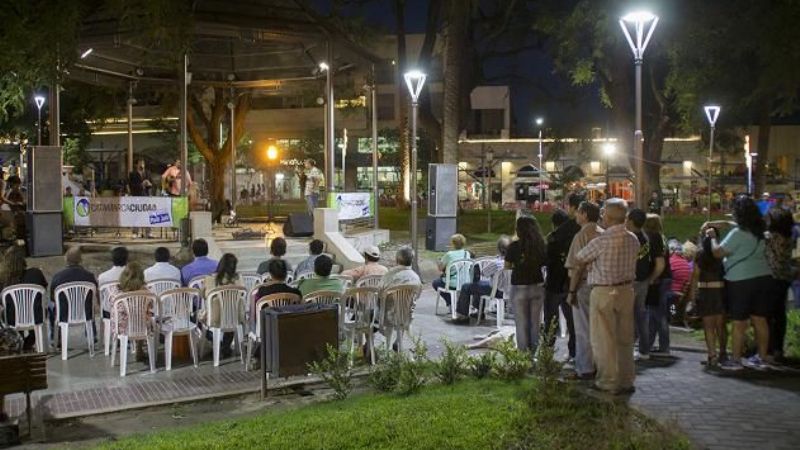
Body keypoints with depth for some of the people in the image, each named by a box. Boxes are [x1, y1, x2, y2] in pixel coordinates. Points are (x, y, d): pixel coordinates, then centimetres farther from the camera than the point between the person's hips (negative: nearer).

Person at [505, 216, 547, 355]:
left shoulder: (515, 246, -11)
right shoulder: (540, 245, -3)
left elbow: (507, 265, -1)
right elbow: (544, 263, 5)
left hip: (520, 287, -3)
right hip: (538, 286, 3)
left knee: (521, 323, 4)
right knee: (535, 323, 13)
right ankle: (533, 353, 17)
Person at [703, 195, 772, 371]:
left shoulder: (738, 233, -17)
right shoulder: (759, 231, 10)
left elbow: (718, 252, -12)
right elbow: (732, 224, 26)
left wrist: (713, 236, 3)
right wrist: (714, 224, 21)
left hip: (741, 281, -8)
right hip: (763, 277, 8)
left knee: (739, 323, 0)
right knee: (760, 320, 11)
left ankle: (735, 360, 8)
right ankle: (761, 358, 18)